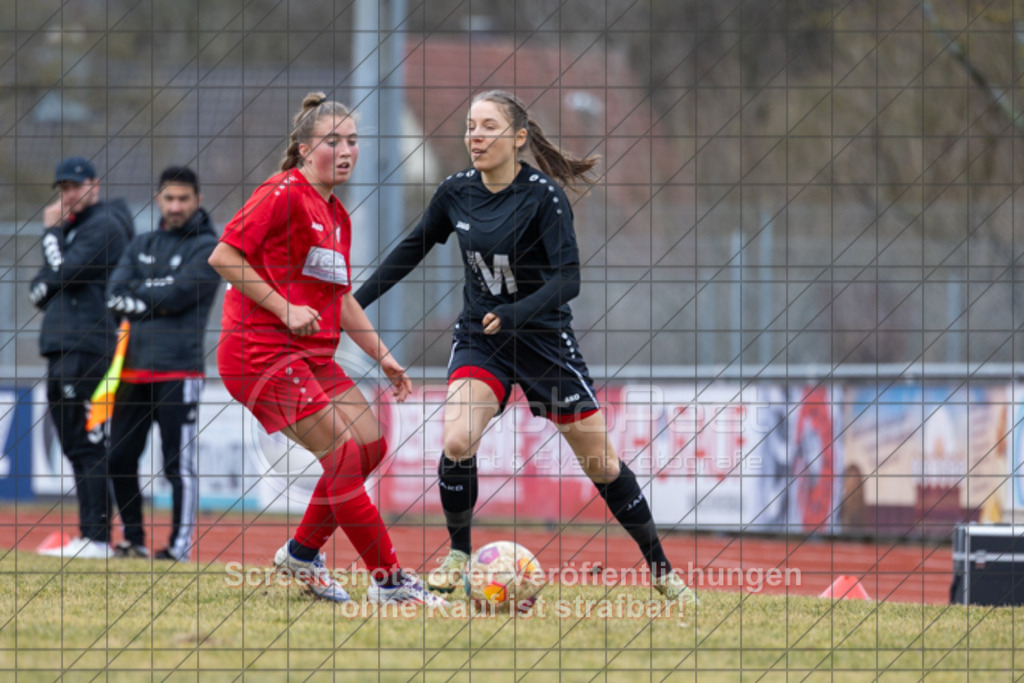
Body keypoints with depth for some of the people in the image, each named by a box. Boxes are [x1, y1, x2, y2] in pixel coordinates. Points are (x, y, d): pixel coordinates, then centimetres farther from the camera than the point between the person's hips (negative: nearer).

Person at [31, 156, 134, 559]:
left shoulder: (104, 225, -5)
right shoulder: (71, 228, 24)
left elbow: (63, 273, -15)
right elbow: (39, 290, 21)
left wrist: (52, 232, -2)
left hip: (86, 346, -10)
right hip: (60, 346, 10)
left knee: (87, 444, -14)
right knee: (76, 447, 10)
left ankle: (96, 538, -17)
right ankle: (90, 536, 13)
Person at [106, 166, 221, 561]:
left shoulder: (207, 248, 0)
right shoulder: (142, 245, 18)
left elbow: (177, 295, -13)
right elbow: (114, 295, 5)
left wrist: (137, 293, 0)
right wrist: (156, 298, -8)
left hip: (178, 369, -6)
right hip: (132, 367, 6)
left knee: (179, 463, -7)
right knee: (119, 459, 8)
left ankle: (181, 544, -4)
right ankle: (133, 540, 19)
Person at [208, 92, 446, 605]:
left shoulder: (336, 216, 16)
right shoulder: (284, 194, -11)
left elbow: (340, 298, 25)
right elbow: (223, 256, -17)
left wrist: (382, 356, 19)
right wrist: (284, 309, -19)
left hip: (312, 355, 9)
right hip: (260, 350, -9)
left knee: (371, 444, 5)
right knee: (344, 454, -13)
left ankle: (302, 553, 19)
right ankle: (387, 581, -8)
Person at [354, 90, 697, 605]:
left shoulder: (543, 195, -18)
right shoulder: (456, 192, -4)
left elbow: (567, 280, -23)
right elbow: (413, 248, 13)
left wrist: (515, 313, -38)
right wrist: (357, 301, 10)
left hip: (543, 339, -3)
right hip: (479, 339, 3)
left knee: (601, 464, 3)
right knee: (457, 442, -22)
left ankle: (660, 568, 20)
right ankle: (458, 554, 1)